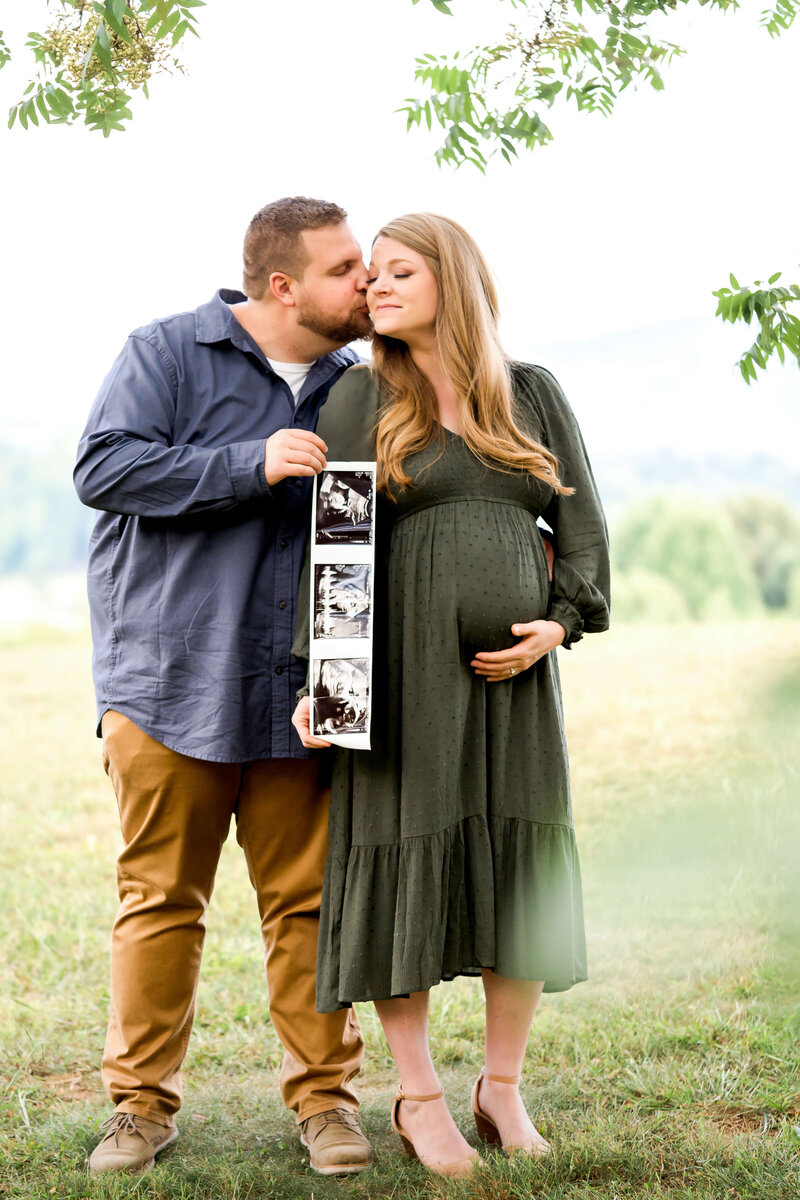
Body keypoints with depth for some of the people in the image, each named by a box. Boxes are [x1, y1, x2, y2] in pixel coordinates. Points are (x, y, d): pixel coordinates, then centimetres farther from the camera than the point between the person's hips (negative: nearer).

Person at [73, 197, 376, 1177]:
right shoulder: (167, 353, -1)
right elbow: (103, 468, -13)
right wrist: (253, 464, -19)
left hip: (298, 691, 3)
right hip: (169, 681, -3)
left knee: (308, 899, 4)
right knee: (159, 899, 4)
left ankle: (324, 1095, 17)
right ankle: (141, 1102, 16)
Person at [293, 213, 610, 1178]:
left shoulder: (533, 396, 11)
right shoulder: (361, 398, 5)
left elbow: (583, 526, 10)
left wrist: (563, 622, -7)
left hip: (512, 671, 2)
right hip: (401, 669, -2)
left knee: (521, 870, 3)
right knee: (403, 862, 0)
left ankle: (502, 1088, 18)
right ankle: (418, 1098, 12)